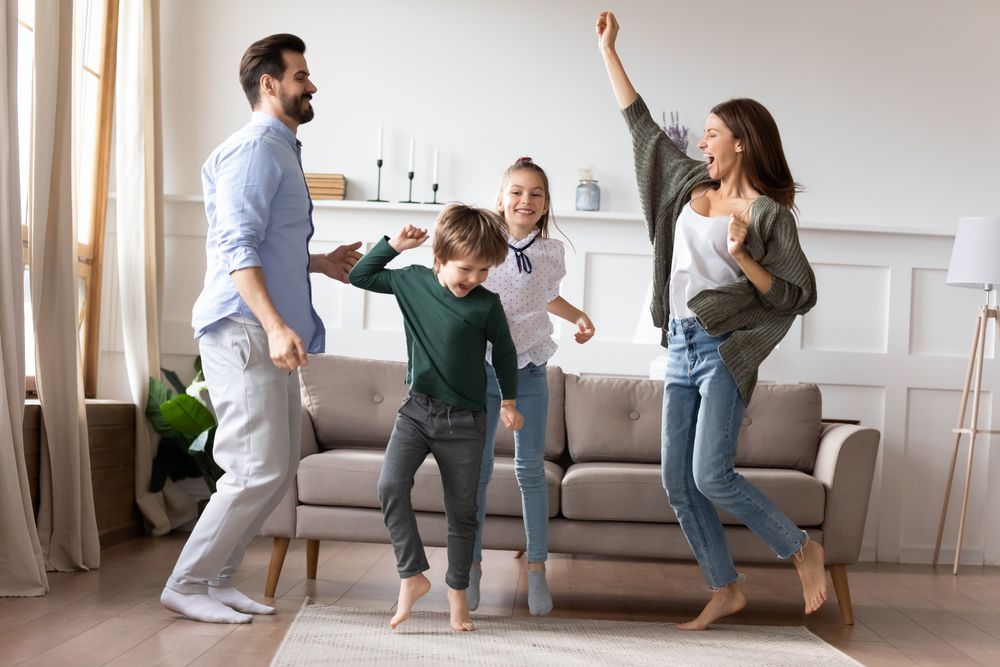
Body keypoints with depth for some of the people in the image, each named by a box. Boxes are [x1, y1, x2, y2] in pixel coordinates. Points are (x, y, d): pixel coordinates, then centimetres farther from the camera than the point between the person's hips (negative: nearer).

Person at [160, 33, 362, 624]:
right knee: (259, 471, -9)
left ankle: (218, 580, 20)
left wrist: (320, 262, 22)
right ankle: (186, 585, 4)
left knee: (279, 469, 11)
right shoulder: (254, 149, -10)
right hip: (245, 330, -10)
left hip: (270, 333, 10)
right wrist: (275, 326, -29)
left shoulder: (281, 150, 22)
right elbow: (237, 247, -21)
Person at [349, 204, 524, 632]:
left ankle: (457, 591, 25)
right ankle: (412, 576, -3)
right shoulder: (411, 281, -3)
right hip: (416, 409, 2)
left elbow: (504, 351, 6)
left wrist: (508, 401, 10)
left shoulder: (487, 305, -10)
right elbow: (360, 276, 10)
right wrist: (394, 244, -1)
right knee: (390, 486, -18)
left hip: (464, 421, -1)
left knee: (462, 510, 8)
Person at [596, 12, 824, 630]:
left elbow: (797, 296, -8)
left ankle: (803, 548, 6)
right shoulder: (692, 185, 12)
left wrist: (740, 258, -20)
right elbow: (641, 122, 18)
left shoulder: (767, 213, -5)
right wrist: (608, 51, 20)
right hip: (682, 348, 7)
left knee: (710, 475, -15)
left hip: (725, 351, -7)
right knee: (679, 483, 5)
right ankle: (726, 589, 17)